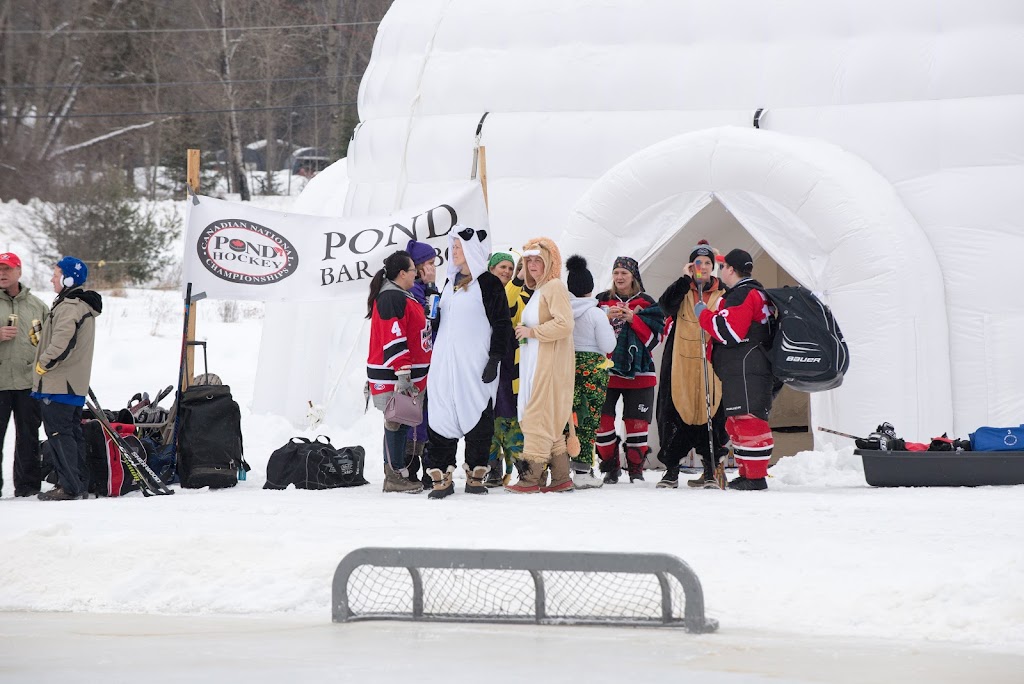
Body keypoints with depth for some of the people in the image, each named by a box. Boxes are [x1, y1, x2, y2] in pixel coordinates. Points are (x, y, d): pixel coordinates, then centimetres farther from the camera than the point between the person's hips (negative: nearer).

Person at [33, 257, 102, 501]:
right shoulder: (85, 306, 16)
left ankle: (69, 486, -10)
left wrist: (43, 364, -13)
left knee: (59, 432, -8)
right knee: (73, 432, 13)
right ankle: (80, 485, 16)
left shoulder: (68, 307, -17)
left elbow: (62, 344, -27)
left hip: (58, 383, -10)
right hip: (77, 384, 10)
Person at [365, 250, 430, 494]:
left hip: (410, 374, 10)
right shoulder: (391, 298, -15)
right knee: (397, 422, -7)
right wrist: (402, 374, -24)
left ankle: (399, 473, 16)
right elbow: (393, 339, -21)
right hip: (392, 376, -10)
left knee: (401, 422, 12)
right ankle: (395, 476, -3)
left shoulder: (404, 297, 20)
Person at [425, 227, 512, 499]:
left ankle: (475, 474, 9)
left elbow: (502, 325, -7)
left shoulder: (489, 283, -4)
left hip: (475, 364, -6)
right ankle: (442, 475, -3)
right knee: (441, 415, -2)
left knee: (476, 416, 0)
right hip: (446, 362, 6)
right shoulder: (451, 281, 16)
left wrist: (494, 360, -13)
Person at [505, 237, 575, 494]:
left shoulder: (555, 287, -9)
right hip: (534, 364, 10)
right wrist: (524, 331, 15)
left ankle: (530, 478, -12)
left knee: (537, 417, -11)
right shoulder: (538, 290, 20)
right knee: (550, 422, 8)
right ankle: (561, 477, 10)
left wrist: (531, 332, -14)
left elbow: (564, 324, -21)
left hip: (550, 363, -10)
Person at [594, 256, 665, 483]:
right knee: (603, 420, -6)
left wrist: (633, 319, -14)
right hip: (606, 369, 1)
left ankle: (636, 467, 11)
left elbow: (652, 338, -3)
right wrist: (607, 318, -12)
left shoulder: (646, 304, 6)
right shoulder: (602, 301, 10)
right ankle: (610, 467, 6)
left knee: (637, 422, -2)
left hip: (638, 371, -1)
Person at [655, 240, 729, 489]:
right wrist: (685, 279, -13)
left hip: (711, 363, 0)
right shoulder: (682, 290, 8)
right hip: (681, 362, 0)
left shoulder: (722, 293, 9)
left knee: (711, 411, -2)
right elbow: (666, 305, -12)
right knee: (674, 411, -3)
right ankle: (671, 470, 2)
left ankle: (711, 469, 7)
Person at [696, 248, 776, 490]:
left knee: (749, 422, -12)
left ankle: (756, 477, -14)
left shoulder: (742, 295, -12)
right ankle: (747, 473, 20)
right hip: (740, 372, 11)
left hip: (745, 371, -11)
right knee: (736, 423, 15)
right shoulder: (754, 293, 24)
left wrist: (704, 315, -7)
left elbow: (730, 332, -19)